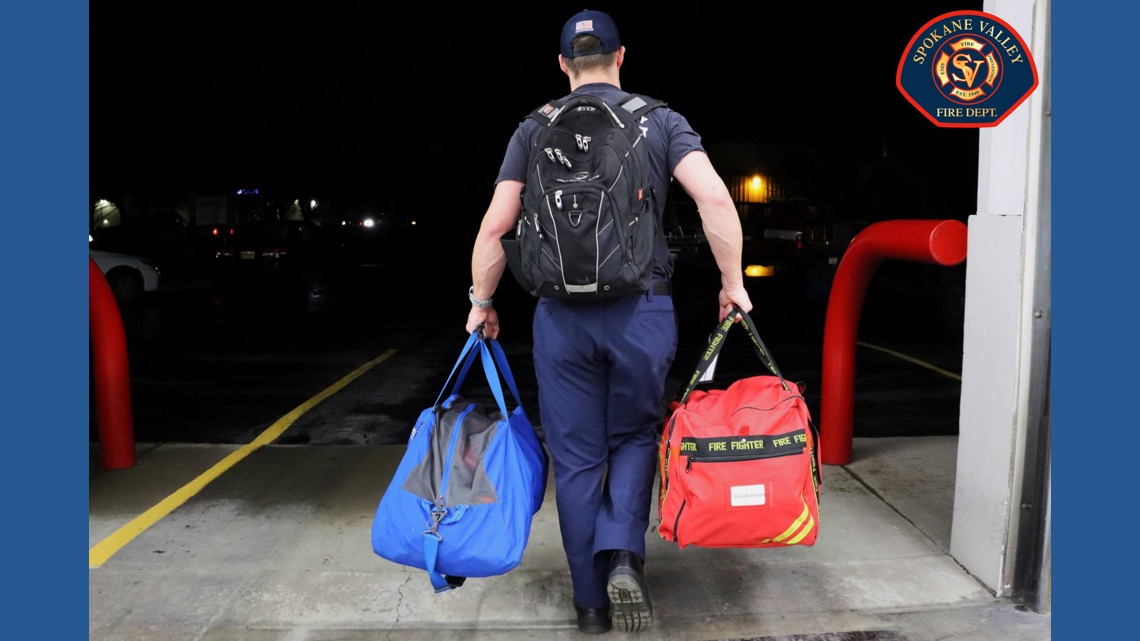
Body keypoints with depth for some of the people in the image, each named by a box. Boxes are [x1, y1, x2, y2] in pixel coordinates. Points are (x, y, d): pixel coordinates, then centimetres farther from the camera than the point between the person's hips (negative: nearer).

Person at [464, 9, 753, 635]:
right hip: (642, 309, 0)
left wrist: (481, 302, 16)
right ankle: (623, 555, 1)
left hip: (561, 313, 1)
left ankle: (590, 600, 21)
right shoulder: (660, 121, 6)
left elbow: (495, 227, 4)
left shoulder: (533, 130, 8)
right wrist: (732, 283, 2)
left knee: (577, 459, 11)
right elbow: (713, 197, -8)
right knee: (635, 436, 20)